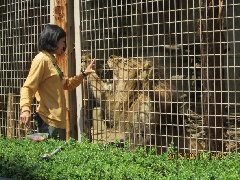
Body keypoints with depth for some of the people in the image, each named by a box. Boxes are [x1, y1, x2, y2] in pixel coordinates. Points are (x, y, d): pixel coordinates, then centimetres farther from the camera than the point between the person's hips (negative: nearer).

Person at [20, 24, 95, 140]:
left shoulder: (52, 60, 17)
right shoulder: (41, 59, -10)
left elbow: (67, 84, 26)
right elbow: (28, 87, -18)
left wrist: (84, 73, 17)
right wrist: (25, 109, -31)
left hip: (58, 119, 10)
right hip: (48, 120, -10)